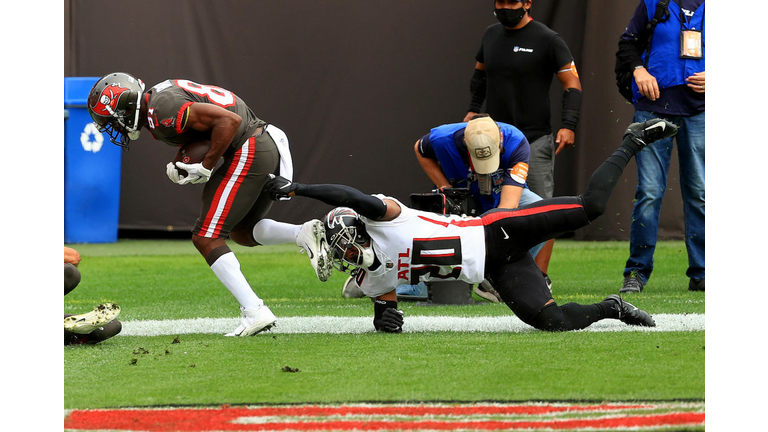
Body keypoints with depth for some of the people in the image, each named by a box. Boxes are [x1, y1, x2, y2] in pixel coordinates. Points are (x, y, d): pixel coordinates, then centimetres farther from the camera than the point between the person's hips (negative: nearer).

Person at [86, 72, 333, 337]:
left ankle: (254, 311, -14)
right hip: (269, 146, 10)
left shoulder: (161, 111, -17)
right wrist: (181, 168, 4)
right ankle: (304, 234, 4)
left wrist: (205, 167, -15)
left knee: (206, 239, -7)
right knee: (241, 232, 24)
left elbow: (229, 120, -22)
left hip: (248, 153, -10)